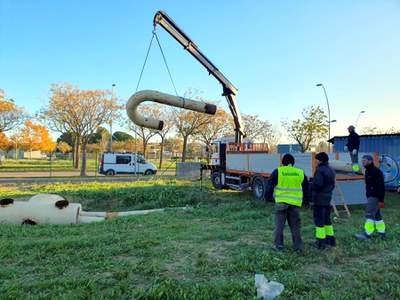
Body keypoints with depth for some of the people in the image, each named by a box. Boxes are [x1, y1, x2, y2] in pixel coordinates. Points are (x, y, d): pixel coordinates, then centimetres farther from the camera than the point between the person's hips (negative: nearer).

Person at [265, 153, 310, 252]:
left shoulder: (277, 172, -3)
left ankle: (278, 245, 14)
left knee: (279, 225, 8)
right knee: (295, 226, 12)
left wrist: (268, 197, 13)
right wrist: (304, 198, 31)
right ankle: (297, 246, 18)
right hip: (295, 203, 3)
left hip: (281, 203, -2)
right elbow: (306, 189, 17)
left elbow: (270, 186, 0)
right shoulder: (300, 173, 7)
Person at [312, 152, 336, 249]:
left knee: (319, 219, -2)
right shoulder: (331, 170, 12)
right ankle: (330, 239, 26)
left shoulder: (320, 170, -18)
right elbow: (333, 184, 17)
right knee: (327, 218, 18)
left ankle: (320, 241, 1)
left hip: (319, 198, -9)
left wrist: (311, 186, -6)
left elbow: (317, 185, -24)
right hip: (328, 197, 9)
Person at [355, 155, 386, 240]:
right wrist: (368, 196, 20)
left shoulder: (376, 172, -16)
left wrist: (381, 200, -22)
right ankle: (382, 233, 26)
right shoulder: (368, 171, 15)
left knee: (370, 214, -13)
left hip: (375, 197, -10)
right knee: (377, 215, 16)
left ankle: (367, 234, -14)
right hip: (370, 196, 10)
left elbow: (381, 186, -20)